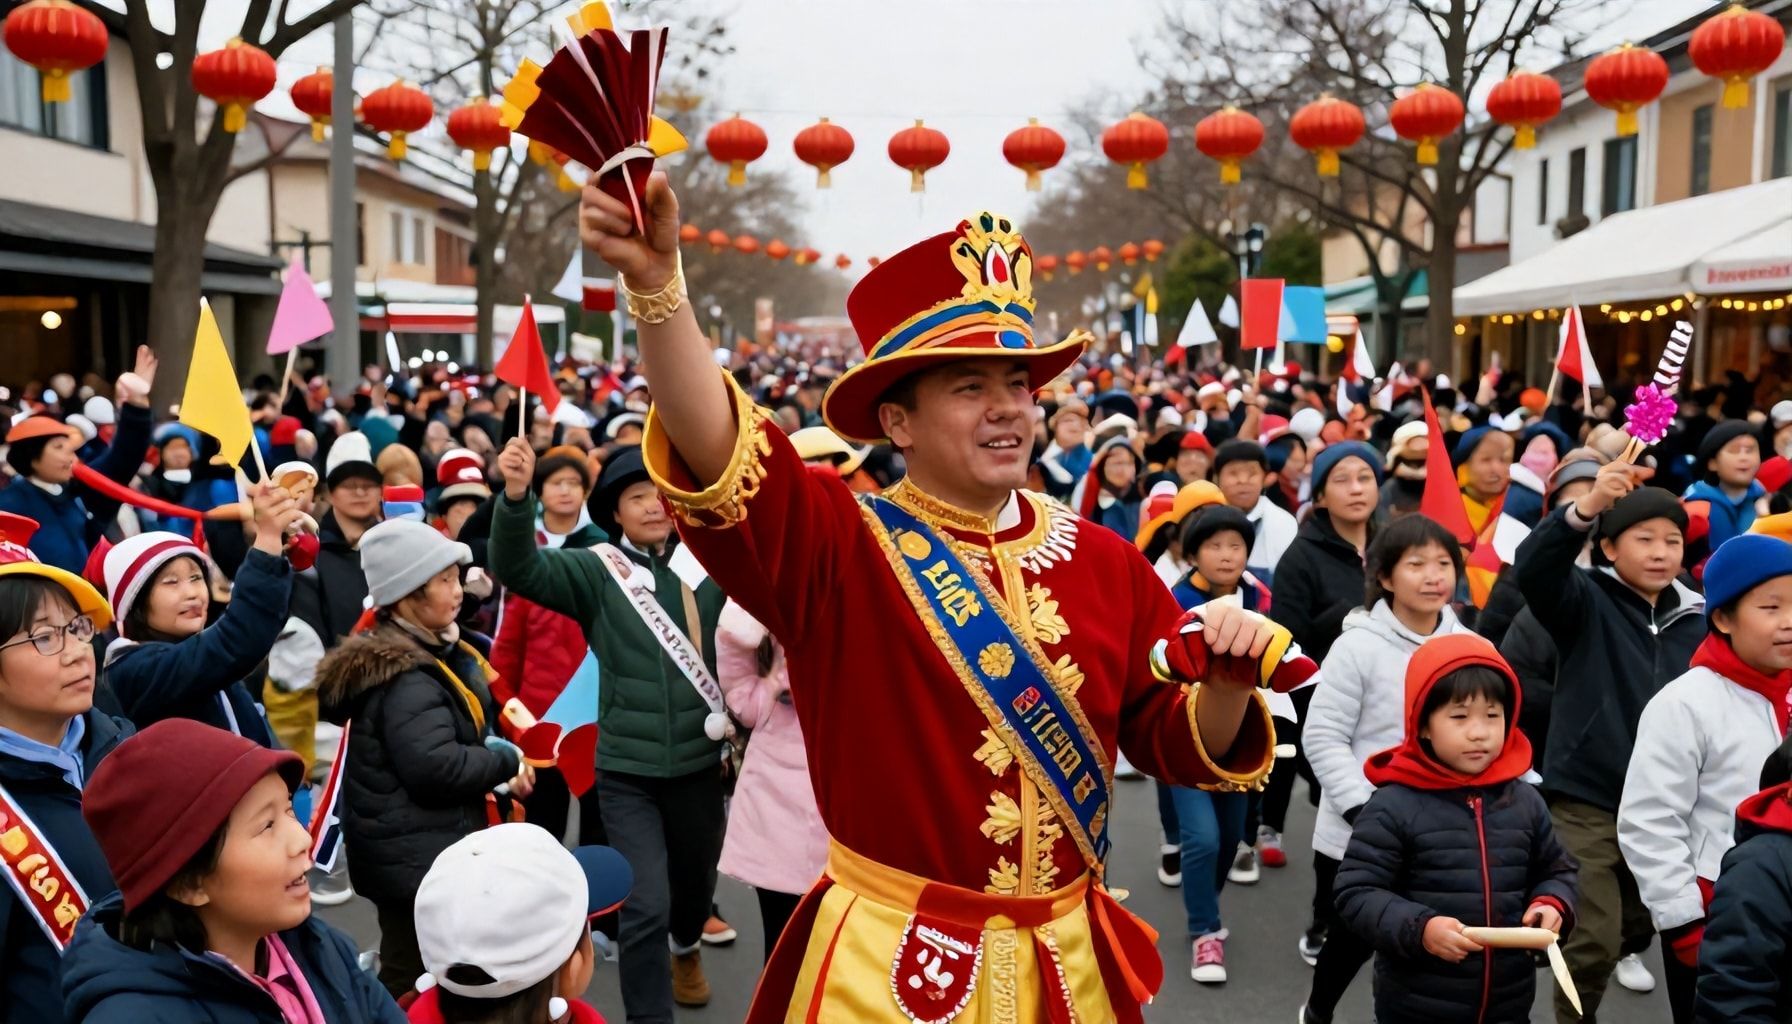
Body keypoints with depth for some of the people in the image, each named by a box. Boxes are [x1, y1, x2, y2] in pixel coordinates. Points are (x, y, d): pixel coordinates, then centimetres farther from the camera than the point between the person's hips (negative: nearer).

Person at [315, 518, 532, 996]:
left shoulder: (435, 652, 9)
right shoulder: (404, 676, -22)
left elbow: (466, 729, 18)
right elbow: (435, 767, -29)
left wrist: (497, 760, 0)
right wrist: (507, 762, -16)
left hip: (424, 852, 10)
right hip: (416, 859, -10)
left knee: (411, 980, 19)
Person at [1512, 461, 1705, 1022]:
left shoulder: (1697, 620, 3)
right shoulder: (1588, 602, -9)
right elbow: (1533, 569, -29)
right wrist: (1587, 507, -45)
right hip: (1587, 799, -5)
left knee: (1638, 931, 18)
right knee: (1594, 940, -4)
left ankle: (1573, 971, 44)